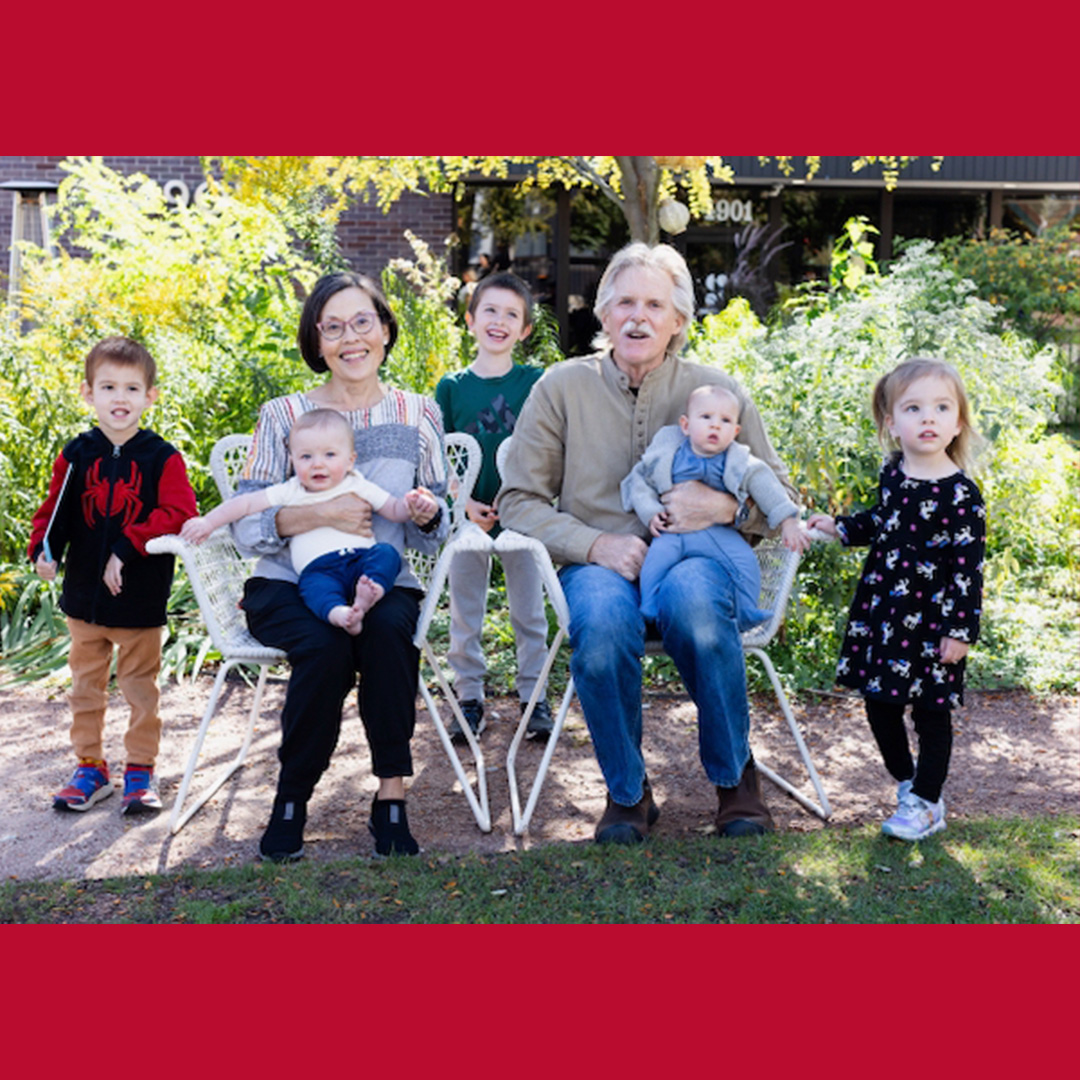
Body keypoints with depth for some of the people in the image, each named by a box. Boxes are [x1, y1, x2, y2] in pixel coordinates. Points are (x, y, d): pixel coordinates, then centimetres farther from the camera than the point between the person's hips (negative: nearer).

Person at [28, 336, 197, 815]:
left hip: (140, 600, -3)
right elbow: (54, 509, 6)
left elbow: (178, 513, -19)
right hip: (85, 596, 3)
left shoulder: (162, 458, -9)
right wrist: (43, 550, -13)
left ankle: (140, 772, 21)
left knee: (140, 687, 7)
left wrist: (126, 548, -24)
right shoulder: (77, 455, 1)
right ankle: (90, 768, 28)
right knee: (85, 686, 14)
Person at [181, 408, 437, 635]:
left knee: (386, 552, -28)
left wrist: (411, 504, -5)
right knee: (314, 586, -36)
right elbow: (246, 503, 21)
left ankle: (368, 594, -53)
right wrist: (208, 523, 15)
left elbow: (394, 511, 18)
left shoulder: (358, 487, 18)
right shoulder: (289, 492, 18)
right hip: (318, 567, -2)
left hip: (362, 558, 2)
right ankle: (339, 614, -64)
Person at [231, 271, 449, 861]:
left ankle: (391, 797, -21)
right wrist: (322, 512, -22)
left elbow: (432, 536, 11)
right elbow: (245, 527, -7)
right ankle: (291, 802, -13)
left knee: (388, 629, -32)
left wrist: (427, 514, -13)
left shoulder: (418, 414, 9)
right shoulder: (282, 415, 2)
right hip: (288, 586, -1)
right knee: (325, 643, -32)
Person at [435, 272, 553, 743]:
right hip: (469, 517, 1)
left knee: (529, 611, 9)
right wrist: (467, 504, -12)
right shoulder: (451, 386, 0)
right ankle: (469, 698, 24)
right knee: (465, 614, 10)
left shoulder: (535, 382, -2)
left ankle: (534, 698, 22)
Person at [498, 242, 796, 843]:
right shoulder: (564, 387, 4)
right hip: (598, 561, 0)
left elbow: (780, 498, 9)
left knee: (694, 601, -36)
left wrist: (724, 506, -14)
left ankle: (736, 778, -11)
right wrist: (595, 545, -12)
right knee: (603, 619, -36)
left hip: (697, 555, 0)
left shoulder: (715, 389, 6)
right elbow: (518, 501, 3)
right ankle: (628, 792, -11)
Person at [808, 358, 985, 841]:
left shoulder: (959, 494, -15)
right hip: (880, 611, 6)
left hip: (930, 623, -6)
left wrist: (960, 629, -15)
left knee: (931, 712, 7)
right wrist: (839, 527, 23)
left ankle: (925, 804, 22)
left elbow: (968, 569, -14)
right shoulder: (892, 473, 3)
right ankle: (908, 783, 34)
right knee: (879, 704, 14)